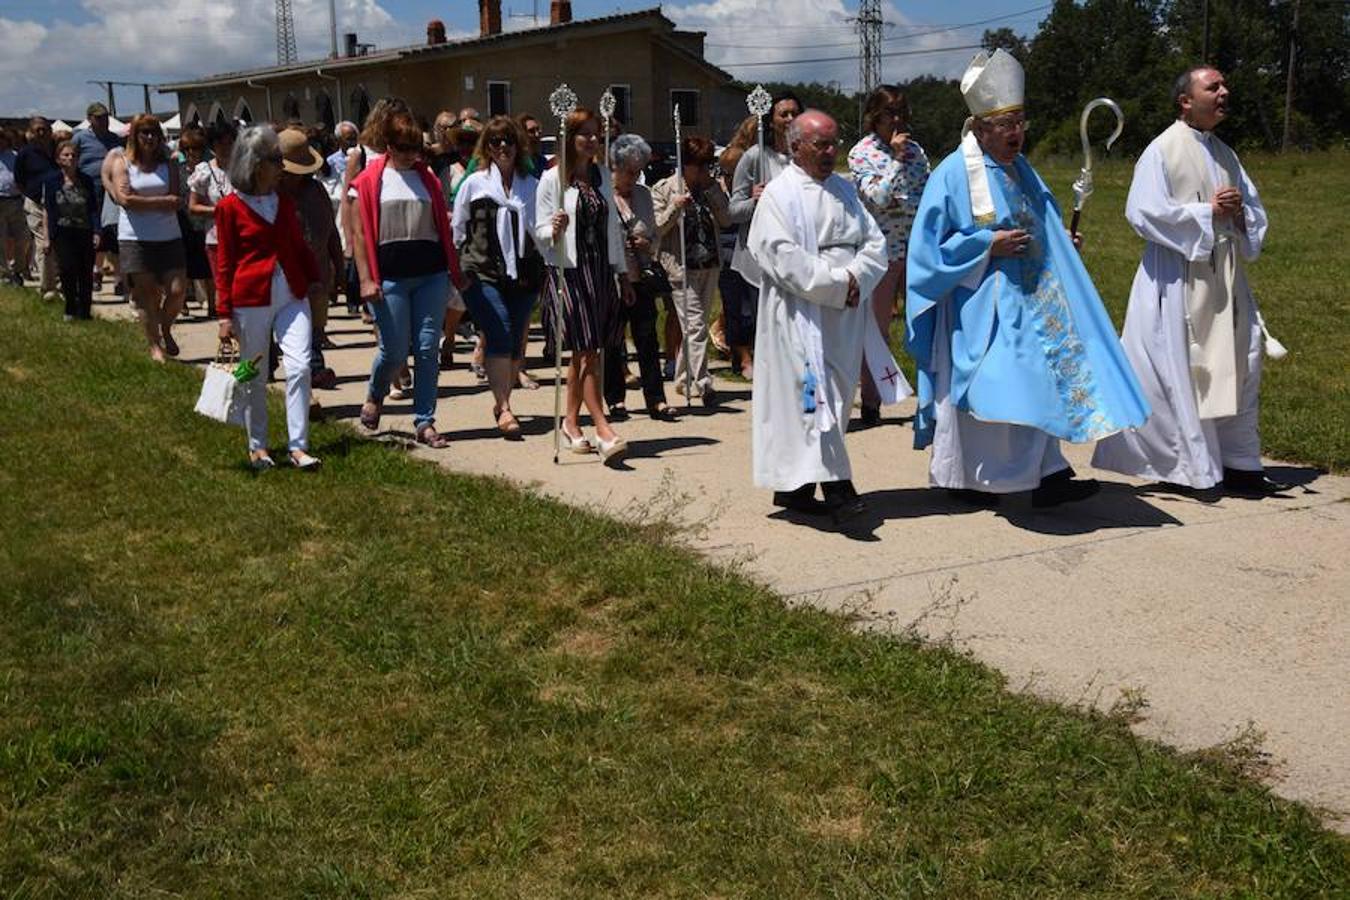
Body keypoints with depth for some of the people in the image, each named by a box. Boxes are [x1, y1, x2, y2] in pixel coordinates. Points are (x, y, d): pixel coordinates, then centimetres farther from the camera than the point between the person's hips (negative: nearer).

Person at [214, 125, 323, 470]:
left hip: (292, 295, 4)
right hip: (250, 298, -4)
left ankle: (298, 446, -4)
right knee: (254, 378, 7)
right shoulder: (230, 206, -2)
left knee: (300, 367, -10)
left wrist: (314, 279, 5)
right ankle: (257, 447, 22)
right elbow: (224, 263, -1)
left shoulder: (284, 202, 12)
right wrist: (224, 314, -4)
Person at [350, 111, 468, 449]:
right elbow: (359, 233, -2)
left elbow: (443, 227, 15)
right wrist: (366, 279, -10)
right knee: (394, 351, 1)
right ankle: (374, 398, 31)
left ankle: (425, 422, 8)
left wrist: (456, 272, 15)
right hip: (391, 278, -3)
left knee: (427, 350, 1)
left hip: (432, 275, 3)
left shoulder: (428, 178, 11)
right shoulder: (370, 181, 1)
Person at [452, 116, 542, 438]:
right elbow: (457, 230, 9)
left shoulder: (531, 186, 10)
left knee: (516, 340, 6)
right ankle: (504, 409, -15)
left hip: (522, 274, 3)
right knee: (500, 334, -16)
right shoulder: (474, 184, 5)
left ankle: (501, 401, 23)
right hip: (483, 274, -3)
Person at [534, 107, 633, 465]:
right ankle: (603, 429, -9)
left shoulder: (602, 175, 13)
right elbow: (540, 230, -4)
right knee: (586, 352, -9)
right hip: (568, 270, -5)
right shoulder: (552, 179, -4)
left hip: (601, 270, 5)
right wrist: (554, 230, -27)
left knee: (587, 354, 8)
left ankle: (571, 423, 19)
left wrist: (623, 274, 17)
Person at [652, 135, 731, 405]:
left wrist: (712, 192, -5)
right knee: (695, 325, -13)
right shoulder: (664, 189, -1)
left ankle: (684, 379, 25)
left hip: (710, 265, 5)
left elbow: (727, 220, 4)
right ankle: (702, 383, -15)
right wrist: (675, 208, -19)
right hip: (682, 267, -5)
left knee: (694, 325, 13)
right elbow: (656, 229, -4)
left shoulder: (712, 187, 12)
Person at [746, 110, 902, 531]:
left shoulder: (843, 190, 16)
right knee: (815, 395, -12)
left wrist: (855, 277, -8)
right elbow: (783, 256, -15)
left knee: (835, 397, 9)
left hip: (846, 314, 7)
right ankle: (837, 488, -14)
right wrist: (837, 284, -16)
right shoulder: (780, 193, -4)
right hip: (803, 315, -7)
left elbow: (876, 243, 11)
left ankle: (792, 484, 18)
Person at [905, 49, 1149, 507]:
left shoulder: (1021, 169, 12)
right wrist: (988, 244, -17)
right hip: (980, 304, -7)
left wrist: (1063, 241, 6)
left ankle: (1046, 474, 7)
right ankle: (963, 478, 13)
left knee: (1038, 380, 4)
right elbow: (929, 244, -12)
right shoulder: (953, 174, -11)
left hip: (1026, 299, 7)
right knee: (980, 387, -2)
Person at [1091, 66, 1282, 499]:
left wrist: (1241, 215, -3)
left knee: (1238, 366, 7)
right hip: (1180, 279, -7)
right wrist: (1207, 212, -15)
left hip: (1224, 279, 7)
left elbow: (1254, 208, 21)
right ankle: (1194, 467, 7)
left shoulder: (1225, 154, 15)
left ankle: (1237, 462, 17)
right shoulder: (1162, 151, -7)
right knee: (1180, 371, -3)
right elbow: (1143, 212, -16)